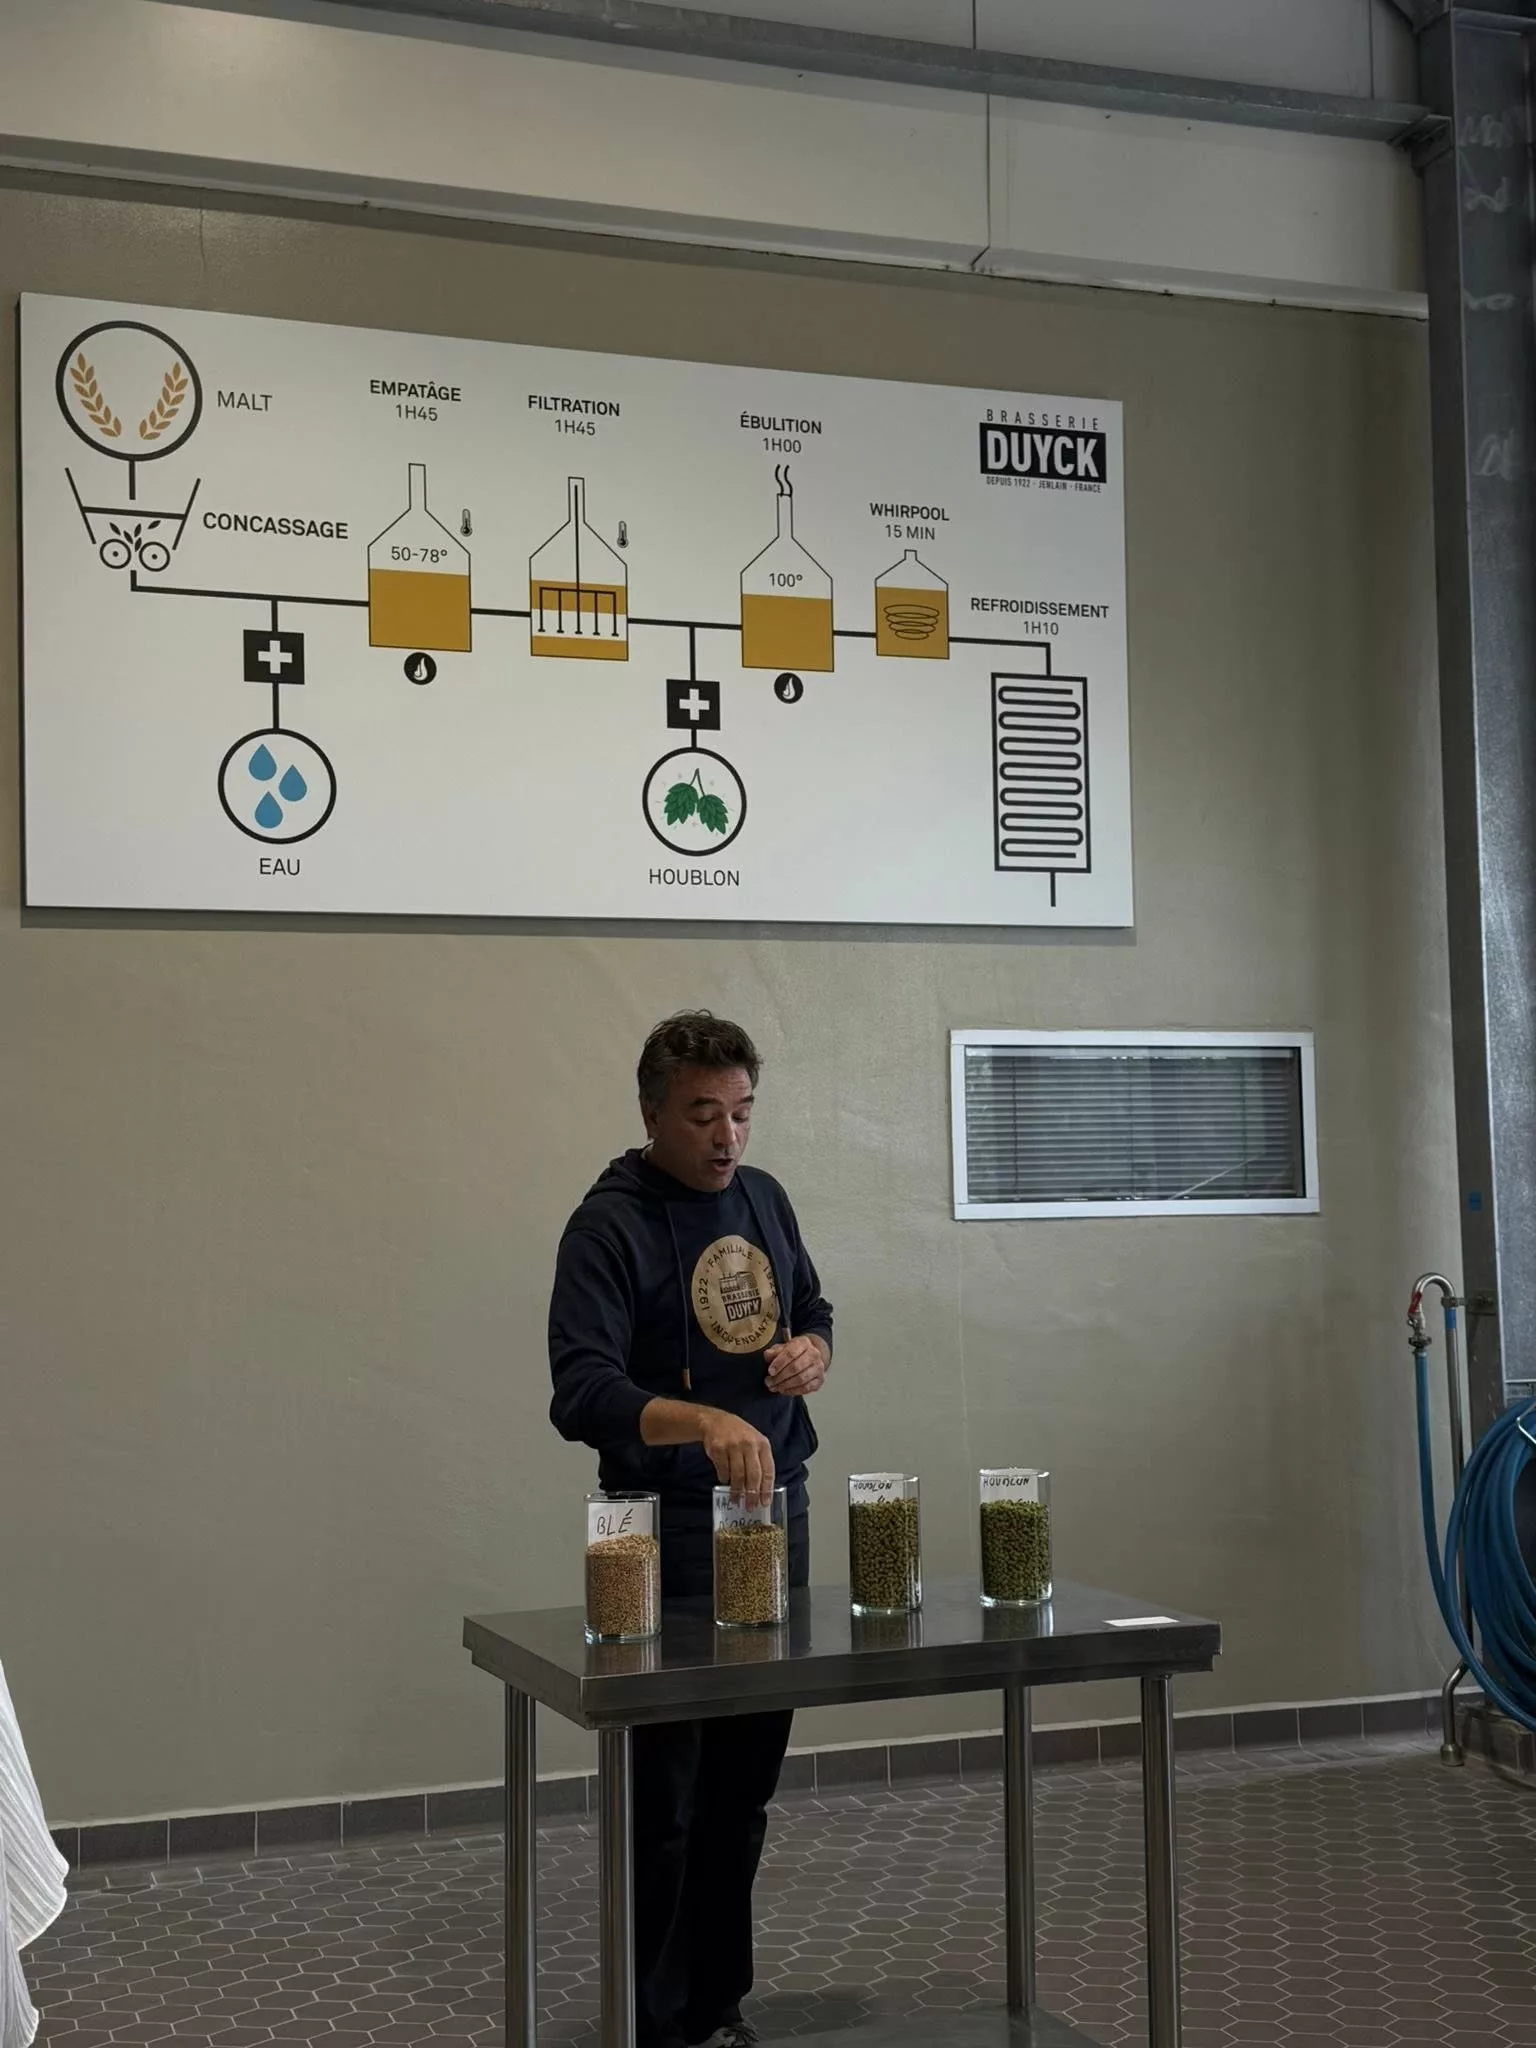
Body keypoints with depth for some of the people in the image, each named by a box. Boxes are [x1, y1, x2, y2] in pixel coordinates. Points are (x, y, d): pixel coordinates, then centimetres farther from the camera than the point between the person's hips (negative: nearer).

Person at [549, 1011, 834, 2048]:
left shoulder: (764, 1196, 7)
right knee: (664, 1798, 1)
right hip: (673, 1534, -6)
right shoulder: (609, 1225, -13)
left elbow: (812, 1310, 21)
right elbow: (581, 1394, -24)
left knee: (745, 1787, 12)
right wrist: (704, 1423, -41)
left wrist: (813, 1353, -4)